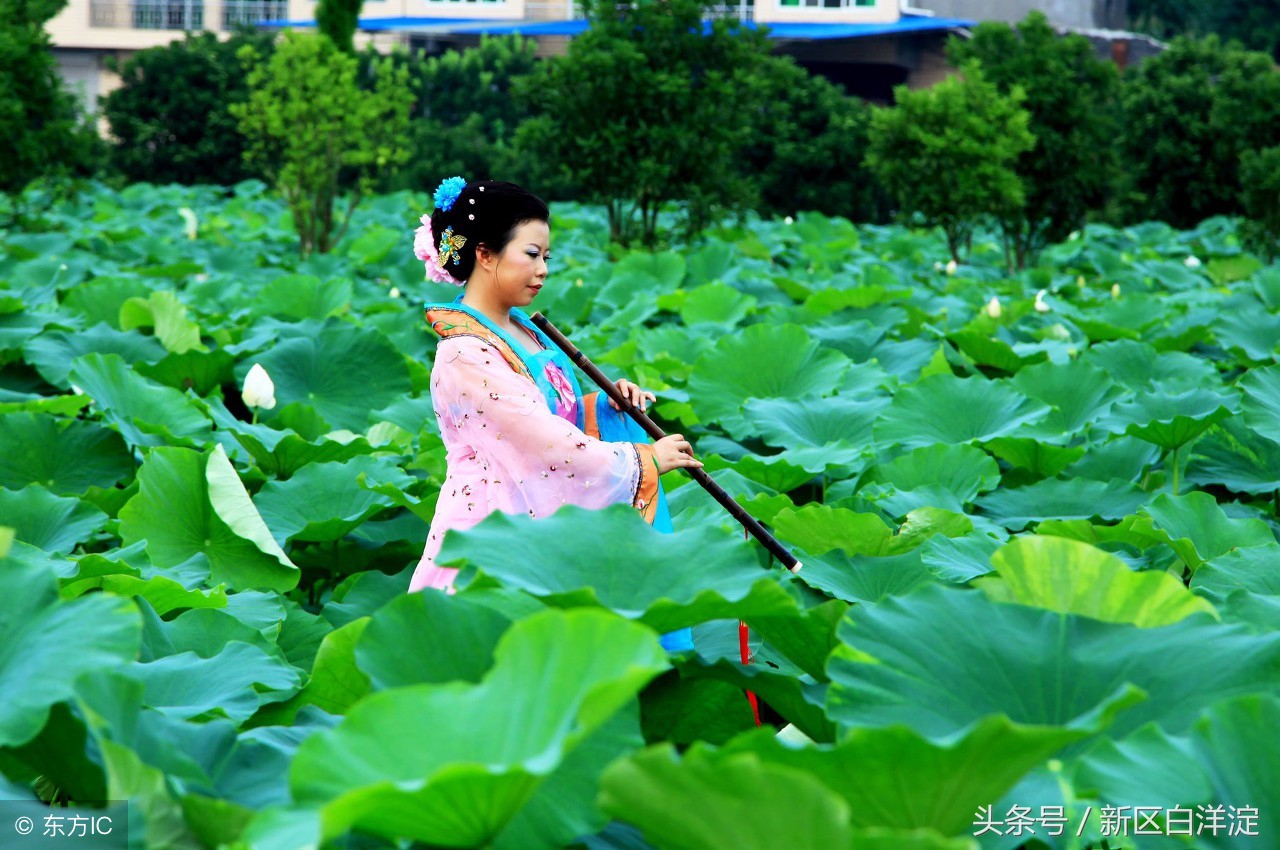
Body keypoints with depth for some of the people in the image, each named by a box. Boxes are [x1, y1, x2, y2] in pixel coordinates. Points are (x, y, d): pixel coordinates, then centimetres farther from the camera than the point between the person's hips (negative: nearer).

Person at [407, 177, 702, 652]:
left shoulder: (519, 329, 9)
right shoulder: (467, 355, -20)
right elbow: (550, 445, -21)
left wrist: (606, 402, -1)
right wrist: (646, 460, -12)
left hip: (543, 533, 8)